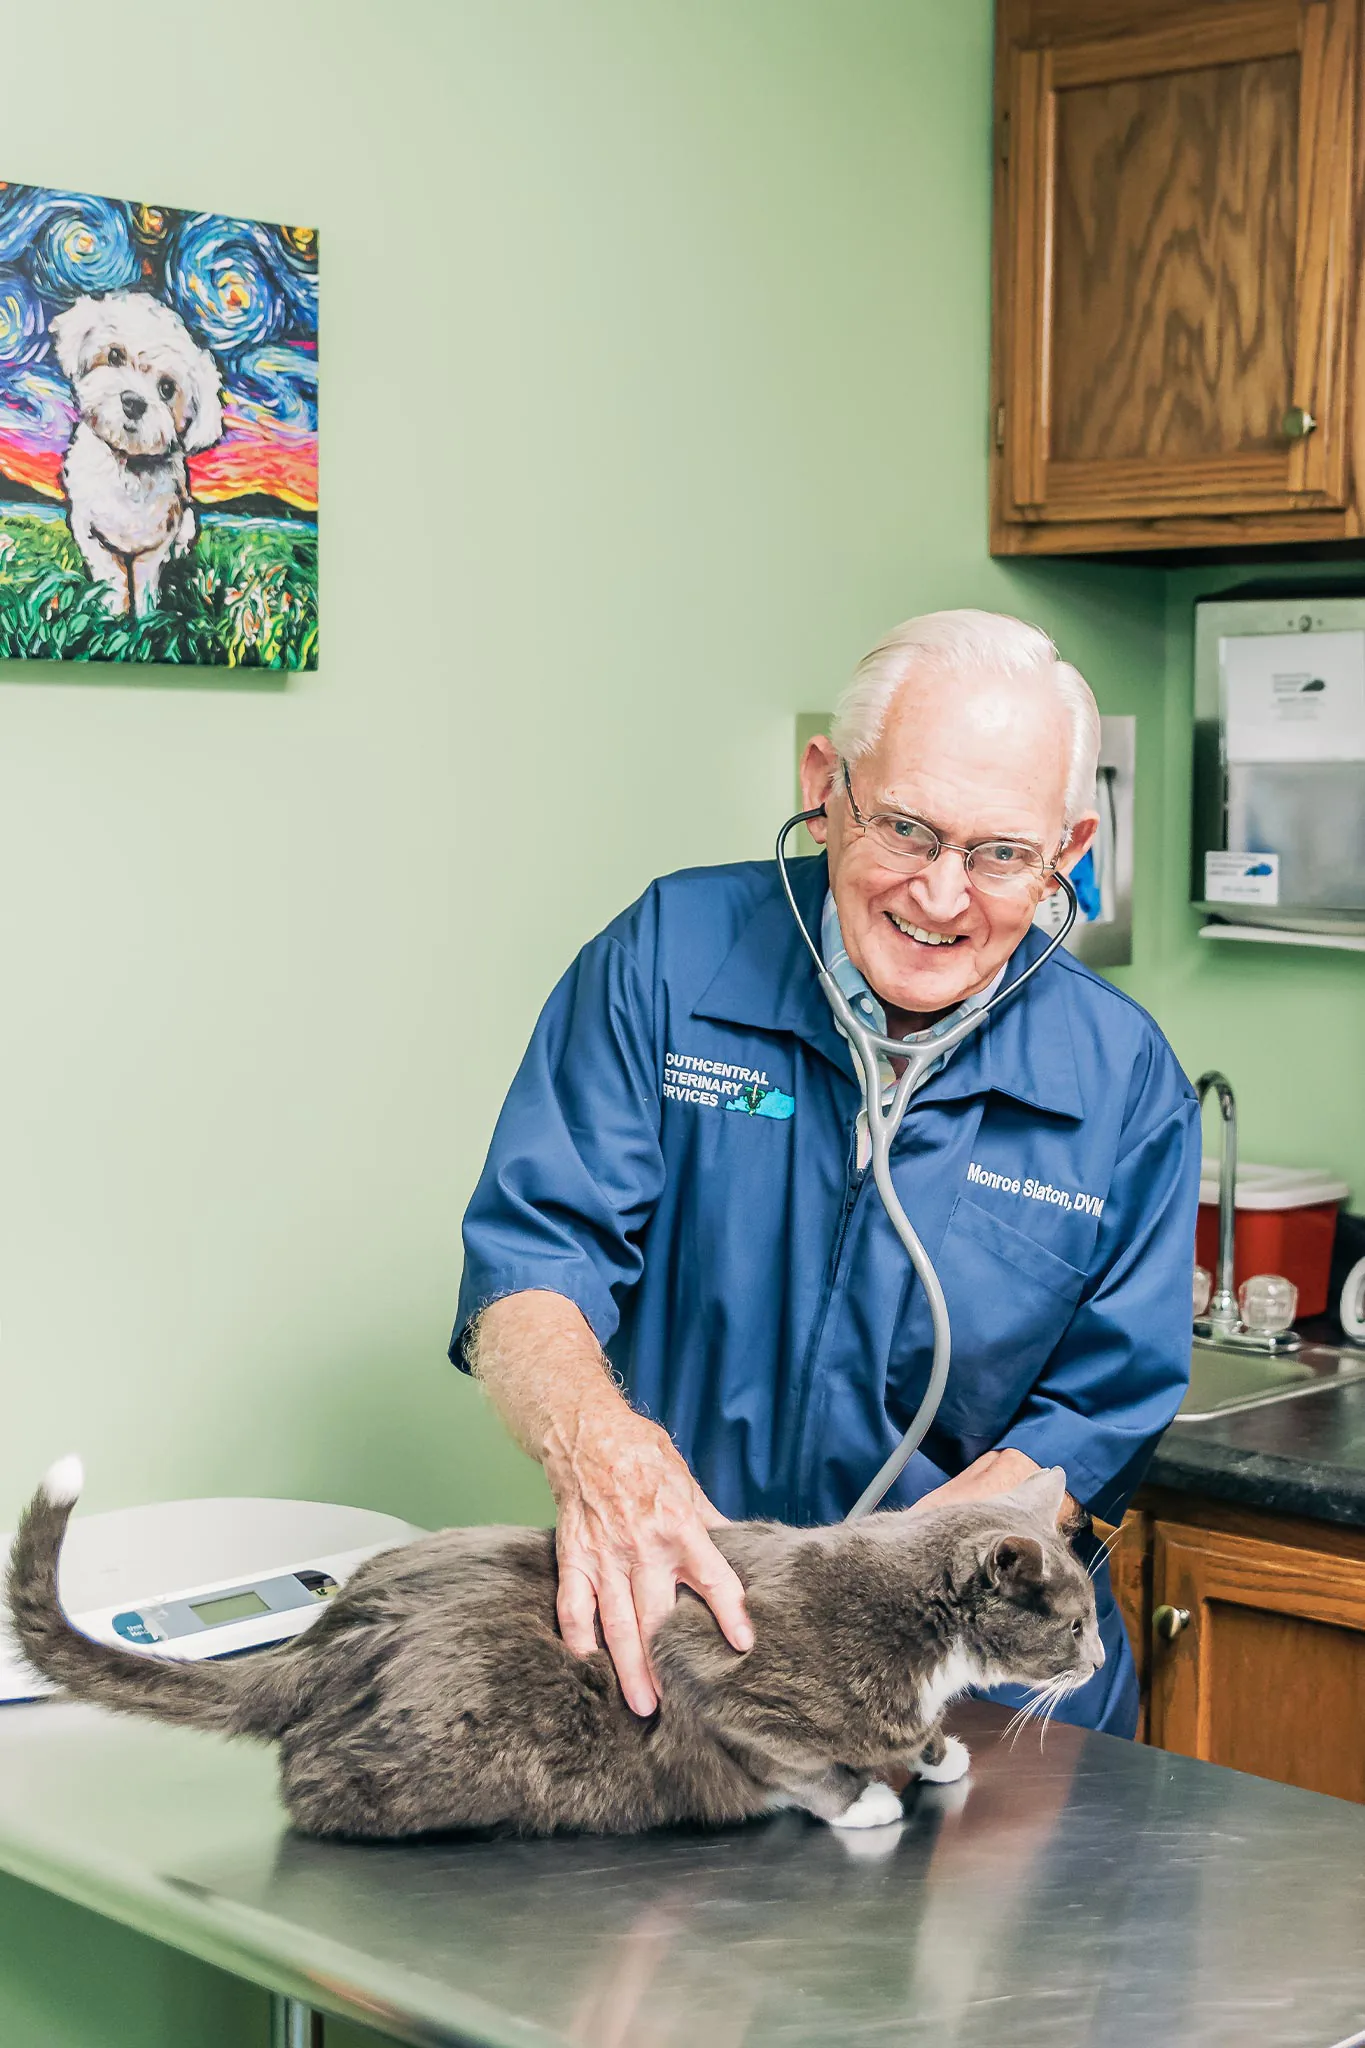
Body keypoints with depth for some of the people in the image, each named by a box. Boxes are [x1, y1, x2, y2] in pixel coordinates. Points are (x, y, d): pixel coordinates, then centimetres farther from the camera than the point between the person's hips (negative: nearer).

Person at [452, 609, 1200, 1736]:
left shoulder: (1127, 1081, -2)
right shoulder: (671, 956, -4)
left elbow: (1095, 1423, -2)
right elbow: (526, 1257, -10)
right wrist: (601, 1445, -32)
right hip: (663, 1638, 0)